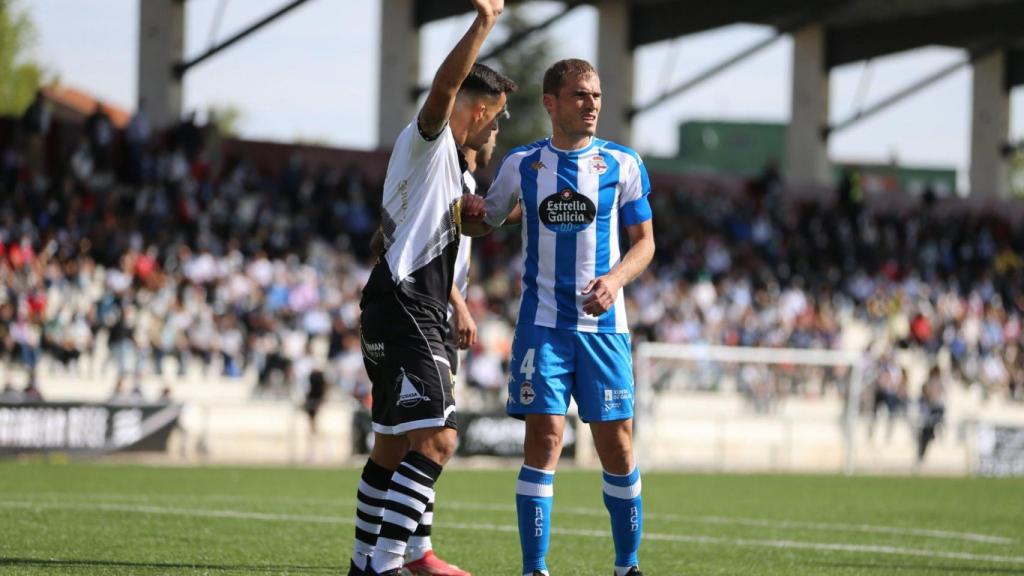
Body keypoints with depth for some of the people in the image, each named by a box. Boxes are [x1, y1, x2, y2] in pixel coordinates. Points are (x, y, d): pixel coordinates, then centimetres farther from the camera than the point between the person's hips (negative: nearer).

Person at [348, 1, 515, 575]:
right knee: (436, 439, -19)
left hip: (407, 314, 11)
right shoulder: (427, 141, -8)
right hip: (405, 310, -11)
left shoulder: (446, 158, 23)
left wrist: (460, 209, 22)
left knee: (395, 445, 17)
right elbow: (443, 88, -29)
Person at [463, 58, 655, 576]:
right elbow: (483, 223, 17)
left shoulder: (623, 164, 3)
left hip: (604, 325, 1)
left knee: (616, 445, 2)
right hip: (542, 323, 0)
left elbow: (644, 241, 6)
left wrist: (615, 279, -14)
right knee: (543, 441, -9)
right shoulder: (522, 163, 5)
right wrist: (461, 212, -7)